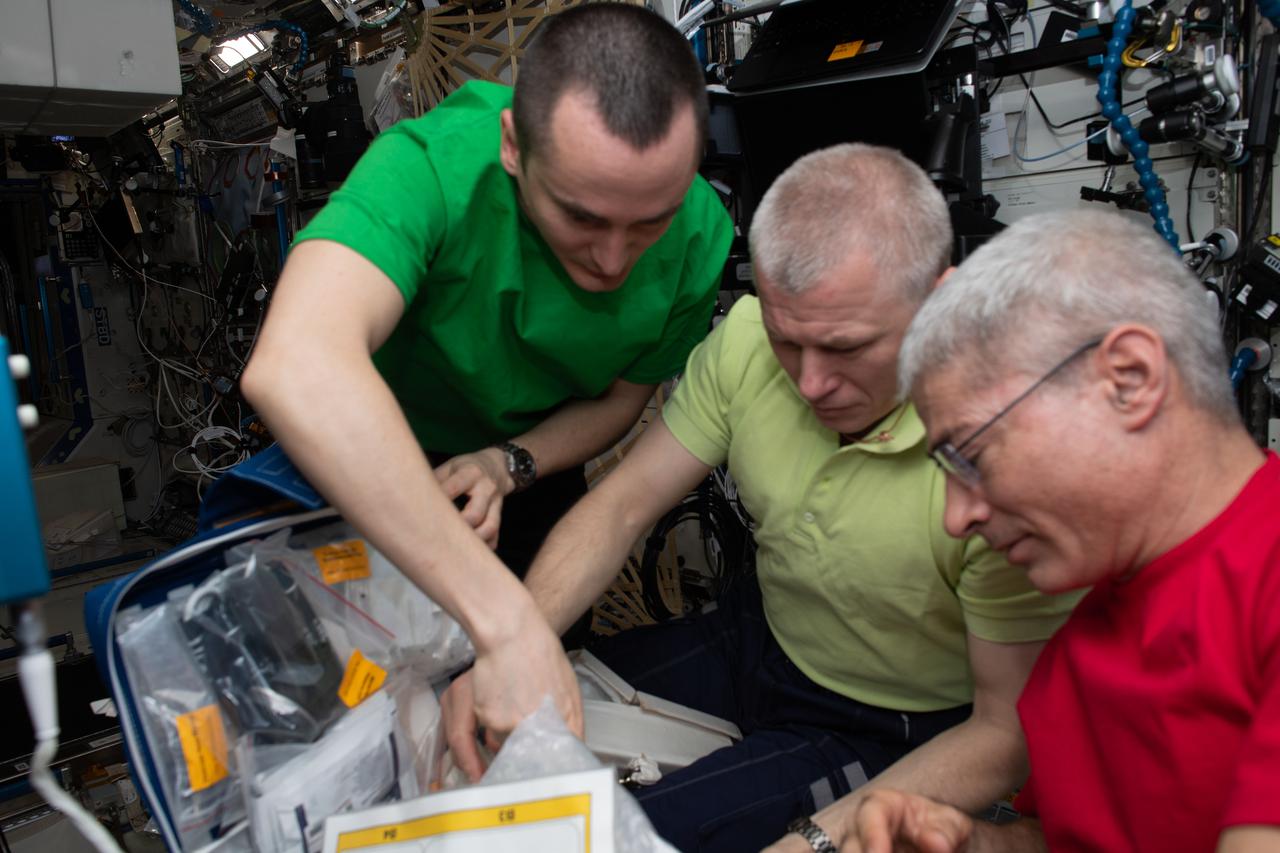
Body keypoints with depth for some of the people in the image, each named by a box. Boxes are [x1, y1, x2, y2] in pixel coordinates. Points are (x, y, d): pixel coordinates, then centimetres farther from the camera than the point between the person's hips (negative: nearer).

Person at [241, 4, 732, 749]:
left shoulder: (700, 236, -26)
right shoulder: (434, 166, -40)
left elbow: (622, 398, -10)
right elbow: (295, 369, -57)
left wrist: (511, 463, -30)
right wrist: (506, 619, -59)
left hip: (532, 465, 4)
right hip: (366, 461, -3)